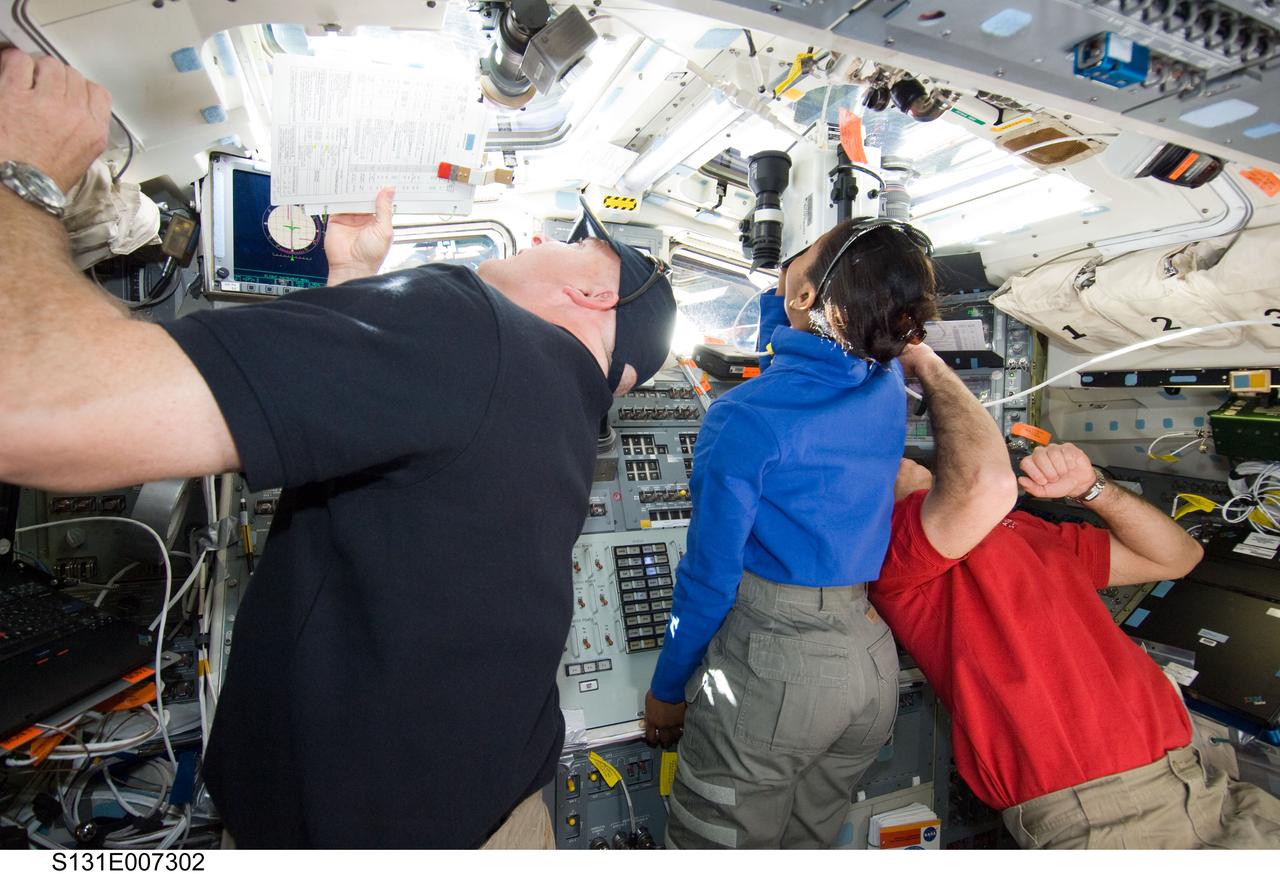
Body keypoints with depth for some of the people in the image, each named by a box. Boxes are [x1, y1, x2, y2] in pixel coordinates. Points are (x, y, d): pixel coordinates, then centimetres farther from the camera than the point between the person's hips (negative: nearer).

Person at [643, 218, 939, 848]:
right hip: (873, 659, 7)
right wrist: (776, 294, 32)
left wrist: (666, 690, 0)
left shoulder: (744, 420, -18)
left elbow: (709, 576, -13)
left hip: (771, 665, -7)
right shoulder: (889, 392, 0)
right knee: (803, 845, 25)